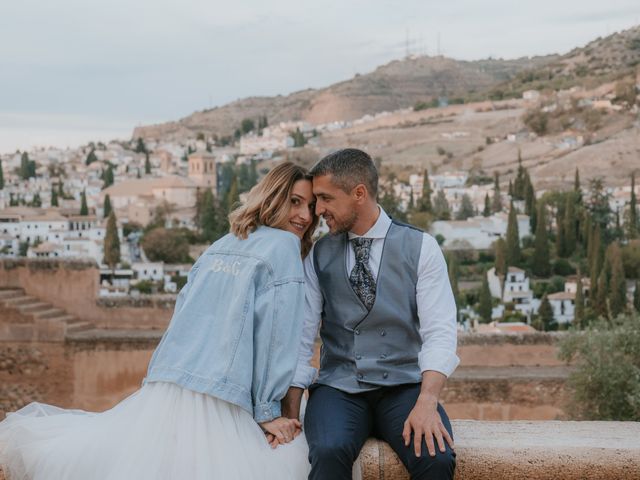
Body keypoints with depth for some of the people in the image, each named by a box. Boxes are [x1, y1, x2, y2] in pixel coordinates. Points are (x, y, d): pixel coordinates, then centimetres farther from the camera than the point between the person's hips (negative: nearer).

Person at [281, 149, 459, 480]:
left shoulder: (421, 248, 1)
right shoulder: (319, 255, 7)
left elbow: (439, 331, -8)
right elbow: (300, 334, 1)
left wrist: (427, 402, -24)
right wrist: (290, 413, -11)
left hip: (403, 386, -1)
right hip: (338, 387, 1)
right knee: (329, 452, -32)